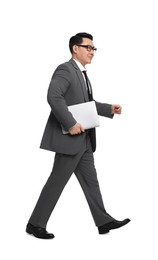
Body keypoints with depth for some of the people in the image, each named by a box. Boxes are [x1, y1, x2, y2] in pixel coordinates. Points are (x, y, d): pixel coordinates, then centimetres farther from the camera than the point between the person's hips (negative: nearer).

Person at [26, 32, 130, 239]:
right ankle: (36, 224, 8)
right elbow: (53, 97, -28)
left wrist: (109, 109, 13)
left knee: (90, 180, 13)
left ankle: (103, 221, 20)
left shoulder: (81, 74, 17)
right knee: (57, 181, -3)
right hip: (69, 138, -10)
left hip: (84, 139, 10)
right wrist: (71, 124, -28)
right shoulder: (65, 70, -14)